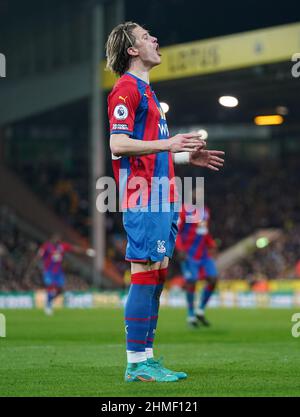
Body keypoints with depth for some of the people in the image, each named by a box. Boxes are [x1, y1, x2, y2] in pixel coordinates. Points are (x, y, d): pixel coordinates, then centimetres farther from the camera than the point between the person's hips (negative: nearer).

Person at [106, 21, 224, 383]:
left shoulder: (145, 90, 24)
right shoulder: (127, 88, -7)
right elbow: (118, 144, -18)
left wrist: (187, 156, 23)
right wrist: (168, 144, -24)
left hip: (159, 198, 10)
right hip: (143, 199, -10)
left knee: (156, 277, 9)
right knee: (145, 276, -10)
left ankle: (146, 358, 13)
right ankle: (136, 363, -9)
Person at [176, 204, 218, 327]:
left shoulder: (205, 210, 12)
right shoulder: (185, 210, -12)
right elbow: (175, 231, -13)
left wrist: (212, 245, 10)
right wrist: (180, 249, -22)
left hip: (204, 253, 7)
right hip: (189, 254, -7)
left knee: (213, 279, -1)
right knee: (191, 282, -5)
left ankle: (200, 311, 14)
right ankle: (191, 316, 9)